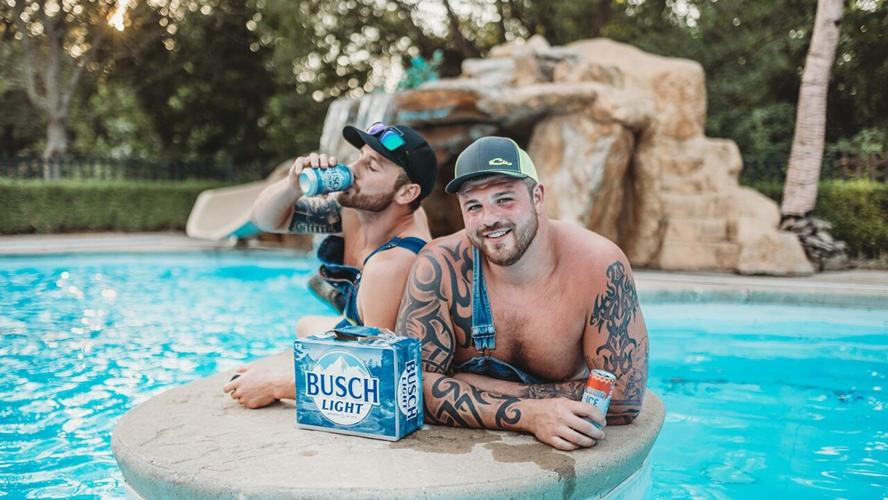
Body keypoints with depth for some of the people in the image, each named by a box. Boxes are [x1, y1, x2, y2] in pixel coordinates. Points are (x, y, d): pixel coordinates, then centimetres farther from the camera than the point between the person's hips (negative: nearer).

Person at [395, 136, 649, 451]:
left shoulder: (600, 267, -17)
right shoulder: (439, 267, -15)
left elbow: (624, 397, -18)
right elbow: (414, 385, -17)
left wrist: (477, 387, -20)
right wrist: (530, 415, -29)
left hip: (564, 453, -1)